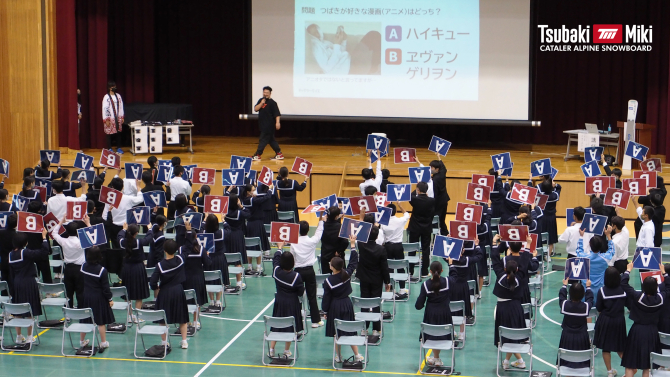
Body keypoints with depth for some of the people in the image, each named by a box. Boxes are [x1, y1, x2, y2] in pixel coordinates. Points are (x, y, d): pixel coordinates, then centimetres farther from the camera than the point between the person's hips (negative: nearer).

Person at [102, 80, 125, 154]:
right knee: (110, 134, -1)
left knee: (118, 133, 6)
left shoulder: (118, 96, 8)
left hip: (118, 118, 4)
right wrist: (106, 120, -12)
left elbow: (121, 107, 12)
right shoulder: (106, 97, -8)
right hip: (110, 119, -4)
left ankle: (119, 148, 14)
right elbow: (105, 109, -9)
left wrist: (122, 117, 10)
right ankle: (110, 149, 8)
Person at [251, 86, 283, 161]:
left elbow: (277, 113, -16)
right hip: (263, 124, 8)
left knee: (263, 139, -6)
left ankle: (257, 155, -2)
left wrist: (277, 122, -27)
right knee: (271, 140, 12)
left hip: (269, 125, -8)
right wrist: (261, 103, -11)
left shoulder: (272, 103, -11)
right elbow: (255, 109, 3)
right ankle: (279, 154, 19)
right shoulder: (261, 100, 11)